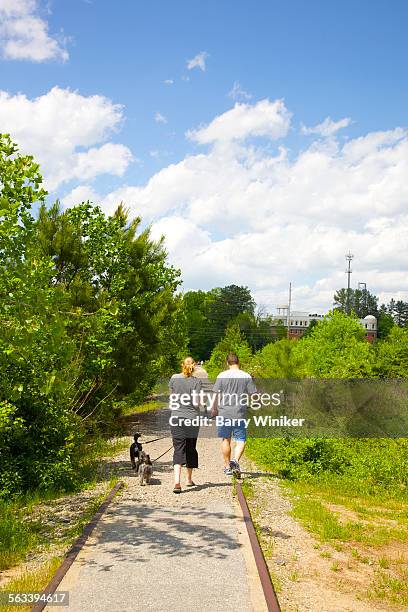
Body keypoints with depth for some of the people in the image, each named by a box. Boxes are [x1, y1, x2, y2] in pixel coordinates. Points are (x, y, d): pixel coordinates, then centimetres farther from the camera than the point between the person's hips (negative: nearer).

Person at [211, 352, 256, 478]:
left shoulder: (222, 376, -2)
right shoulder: (247, 377, -1)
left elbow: (216, 395, 1)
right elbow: (253, 395, 1)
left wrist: (215, 409, 12)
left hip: (224, 413, 1)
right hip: (240, 414, -1)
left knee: (226, 440, 13)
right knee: (241, 440, 5)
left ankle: (227, 466, 21)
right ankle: (235, 460, -19)